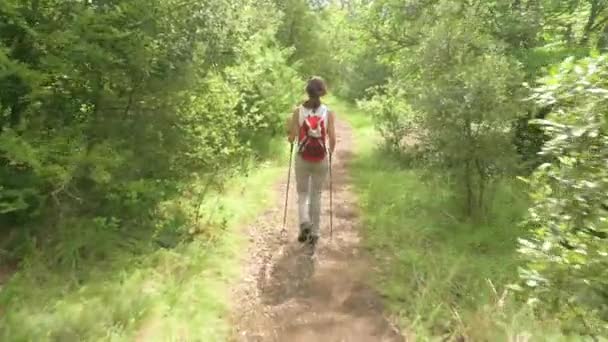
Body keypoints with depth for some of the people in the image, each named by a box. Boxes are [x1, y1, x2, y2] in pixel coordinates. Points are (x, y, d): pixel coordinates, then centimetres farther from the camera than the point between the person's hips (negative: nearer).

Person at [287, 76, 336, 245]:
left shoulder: (298, 111, -5)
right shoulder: (328, 113, -5)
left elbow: (291, 138, -5)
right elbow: (332, 139, -7)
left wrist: (291, 137, 18)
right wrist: (330, 152, 12)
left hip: (302, 159, 0)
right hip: (321, 160, 0)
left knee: (302, 193, 17)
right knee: (316, 195, 13)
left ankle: (304, 222, -6)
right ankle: (314, 232, 17)